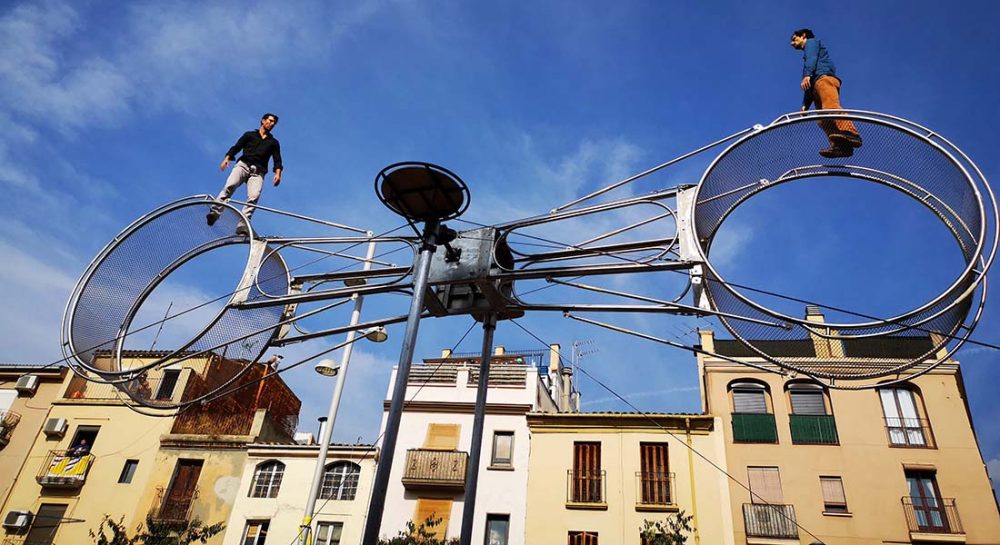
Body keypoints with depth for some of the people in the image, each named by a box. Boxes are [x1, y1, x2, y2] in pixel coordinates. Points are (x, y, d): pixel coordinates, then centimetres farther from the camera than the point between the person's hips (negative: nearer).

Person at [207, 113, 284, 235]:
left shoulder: (274, 142, 25)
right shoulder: (249, 135, 22)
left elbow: (277, 160, 13)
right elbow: (236, 147, 13)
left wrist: (277, 173, -6)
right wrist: (227, 158, -6)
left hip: (258, 172, 0)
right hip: (243, 165, 0)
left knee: (254, 196, -25)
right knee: (230, 185, -29)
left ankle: (242, 225, -35)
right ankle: (214, 213, -34)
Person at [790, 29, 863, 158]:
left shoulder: (811, 41, 23)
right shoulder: (807, 55, 43)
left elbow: (812, 58, -2)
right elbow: (808, 86, 33)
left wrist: (806, 75, -20)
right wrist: (805, 105, 21)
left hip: (824, 77, -8)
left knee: (830, 107, -33)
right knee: (823, 120, -15)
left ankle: (850, 133, -55)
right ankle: (840, 145, -34)